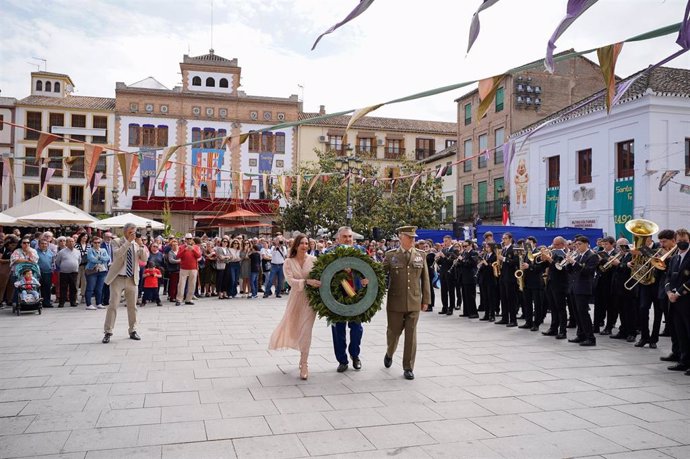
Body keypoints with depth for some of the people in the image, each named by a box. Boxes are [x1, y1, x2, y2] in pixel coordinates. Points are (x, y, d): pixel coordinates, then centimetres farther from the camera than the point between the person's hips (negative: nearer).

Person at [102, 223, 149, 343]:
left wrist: (141, 244, -15)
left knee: (132, 306, 9)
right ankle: (108, 332, 5)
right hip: (118, 278, -3)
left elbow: (145, 258, -5)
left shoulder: (137, 245, 6)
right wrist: (129, 241, -25)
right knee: (113, 305, -3)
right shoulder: (117, 243, -3)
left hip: (132, 279, 3)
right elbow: (117, 254, -23)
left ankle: (132, 331, 20)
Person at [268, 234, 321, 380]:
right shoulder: (288, 262, -4)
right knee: (291, 326, 12)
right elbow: (290, 281, -15)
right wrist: (307, 282, -28)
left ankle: (304, 364, 4)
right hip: (296, 297, 2)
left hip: (310, 298, -2)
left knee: (305, 330, -5)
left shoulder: (313, 260, -4)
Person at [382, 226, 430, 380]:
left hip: (414, 302, 1)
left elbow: (425, 279, 7)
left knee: (411, 335, 1)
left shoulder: (421, 255, 5)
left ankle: (408, 368, 13)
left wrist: (426, 300, 6)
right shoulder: (391, 256, 0)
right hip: (395, 302, -1)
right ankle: (389, 354, 42)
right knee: (393, 332, 11)